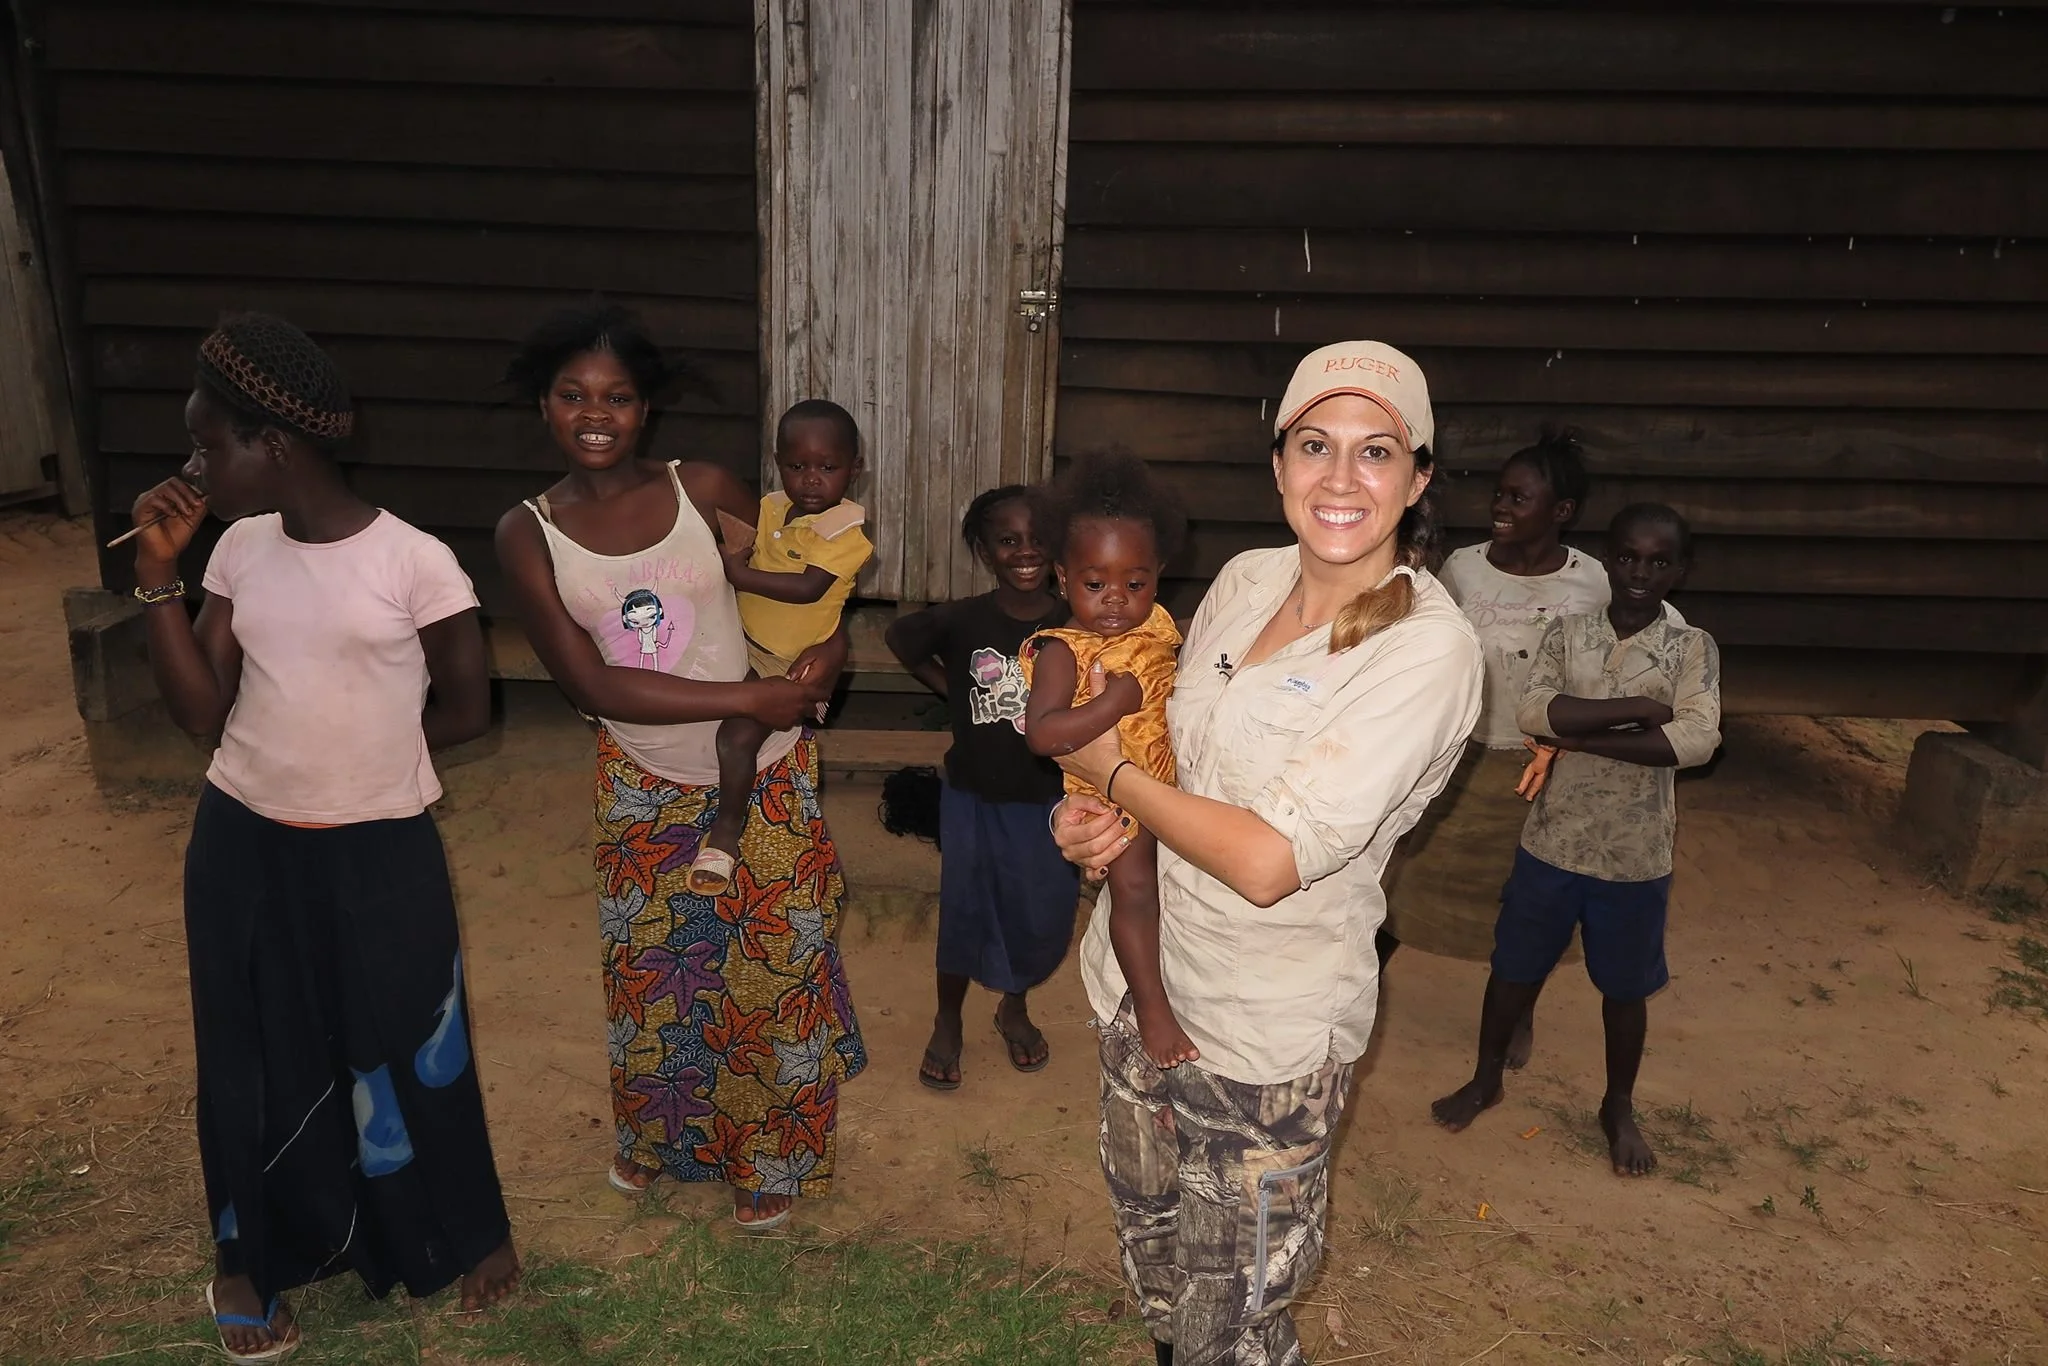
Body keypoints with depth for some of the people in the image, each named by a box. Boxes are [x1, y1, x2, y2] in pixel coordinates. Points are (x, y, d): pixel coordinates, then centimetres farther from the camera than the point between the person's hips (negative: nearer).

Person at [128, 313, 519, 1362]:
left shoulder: (415, 563, -17)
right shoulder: (241, 550, -1)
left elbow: (465, 709, -6)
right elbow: (200, 712, -2)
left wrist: (367, 755, 1)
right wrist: (158, 575, -9)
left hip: (378, 853, -4)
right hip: (243, 846, 4)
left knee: (407, 1052, 11)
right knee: (257, 1053, 18)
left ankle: (463, 1235, 36)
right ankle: (252, 1254, 41)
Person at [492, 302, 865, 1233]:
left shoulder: (703, 489, -9)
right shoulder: (527, 534, -8)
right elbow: (591, 684, -16)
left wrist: (833, 645, -19)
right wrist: (750, 697, -22)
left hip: (766, 781, -1)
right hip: (644, 790, 1)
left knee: (769, 975, 11)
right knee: (649, 975, 18)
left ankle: (765, 1156, 37)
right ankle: (653, 1136, 48)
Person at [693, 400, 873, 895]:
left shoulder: (847, 531, -18)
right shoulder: (771, 508, 2)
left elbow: (807, 588, -29)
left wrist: (739, 573, -25)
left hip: (793, 665, -8)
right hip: (743, 644, 8)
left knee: (738, 734, -22)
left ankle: (726, 829, 3)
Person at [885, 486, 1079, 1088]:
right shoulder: (960, 621, -13)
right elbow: (900, 638, 6)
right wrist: (950, 687, 1)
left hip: (1049, 801, 1)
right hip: (974, 799, -1)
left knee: (1042, 914, 15)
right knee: (964, 911, 13)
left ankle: (1015, 1007, 45)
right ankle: (947, 1021, 38)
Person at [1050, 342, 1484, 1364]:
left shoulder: (1427, 649, -21)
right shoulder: (1245, 581, -1)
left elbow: (1268, 861, -26)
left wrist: (1108, 768, -14)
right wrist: (1095, 818, -7)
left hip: (1263, 1032, -6)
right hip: (1146, 972, 6)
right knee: (1151, 1257, 25)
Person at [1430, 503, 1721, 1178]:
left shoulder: (1693, 648, -7)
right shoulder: (1565, 633, -4)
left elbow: (1696, 741, -22)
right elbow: (1533, 712, -19)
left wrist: (1578, 736, -21)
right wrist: (1641, 707, -24)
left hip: (1636, 856, -1)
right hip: (1552, 842, 1)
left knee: (1625, 988, 16)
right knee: (1516, 968, 16)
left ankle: (1618, 1106, 39)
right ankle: (1486, 1079, 38)